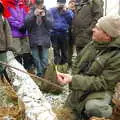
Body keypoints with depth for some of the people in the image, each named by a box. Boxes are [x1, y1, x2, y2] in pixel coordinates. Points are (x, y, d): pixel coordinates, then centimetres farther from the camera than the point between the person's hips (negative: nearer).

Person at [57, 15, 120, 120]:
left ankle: (105, 110, -7)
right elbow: (77, 63, 13)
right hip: (79, 90, 7)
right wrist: (73, 78, -4)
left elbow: (102, 82, -24)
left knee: (92, 107, -38)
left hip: (99, 90, -6)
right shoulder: (93, 44, -1)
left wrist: (73, 80, -29)